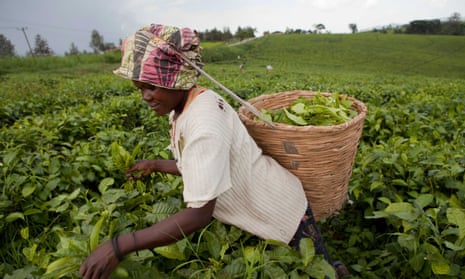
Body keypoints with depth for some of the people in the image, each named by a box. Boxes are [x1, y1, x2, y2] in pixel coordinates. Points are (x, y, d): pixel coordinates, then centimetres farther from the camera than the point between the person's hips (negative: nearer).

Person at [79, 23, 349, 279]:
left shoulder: (205, 123, -34)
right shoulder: (182, 108, -6)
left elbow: (198, 215, -35)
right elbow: (203, 167, 4)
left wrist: (119, 247, -32)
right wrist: (155, 165, 14)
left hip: (283, 213, -8)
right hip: (256, 207, 8)